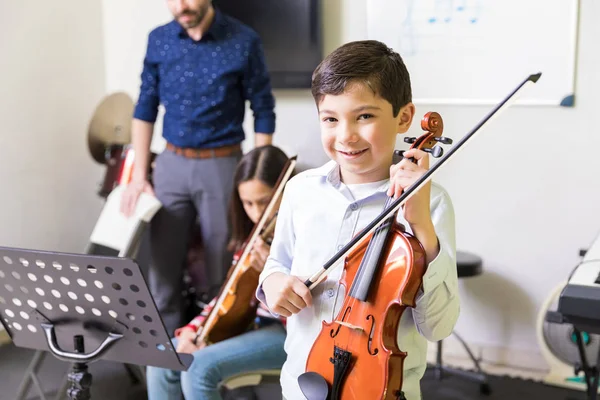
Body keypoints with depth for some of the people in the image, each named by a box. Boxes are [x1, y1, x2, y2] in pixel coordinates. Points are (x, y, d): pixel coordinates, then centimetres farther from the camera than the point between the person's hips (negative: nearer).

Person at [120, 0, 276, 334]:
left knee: (223, 272, 4)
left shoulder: (244, 42, -7)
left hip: (222, 166, -3)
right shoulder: (159, 40, 3)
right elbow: (145, 109, 9)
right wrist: (139, 176, 4)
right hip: (171, 165, 3)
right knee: (162, 268, 6)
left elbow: (263, 113, -3)